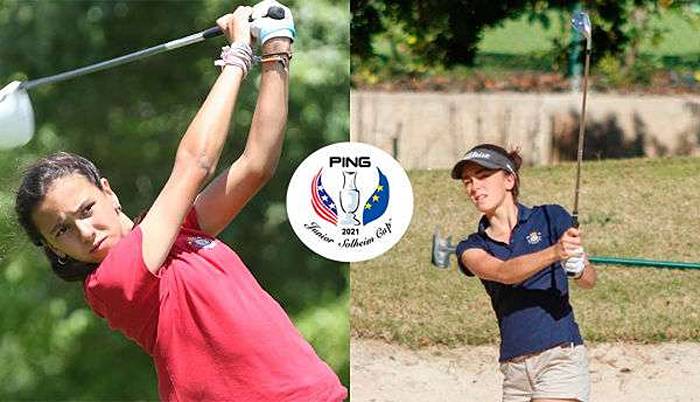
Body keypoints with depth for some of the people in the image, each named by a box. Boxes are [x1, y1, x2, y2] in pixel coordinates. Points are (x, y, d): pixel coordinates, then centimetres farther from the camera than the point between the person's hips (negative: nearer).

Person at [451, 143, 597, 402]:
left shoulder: (550, 218, 3)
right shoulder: (471, 247, 9)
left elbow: (589, 281, -6)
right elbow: (501, 272, -13)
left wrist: (578, 266, -31)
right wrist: (554, 253, -31)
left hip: (560, 356, -4)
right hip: (514, 369, 4)